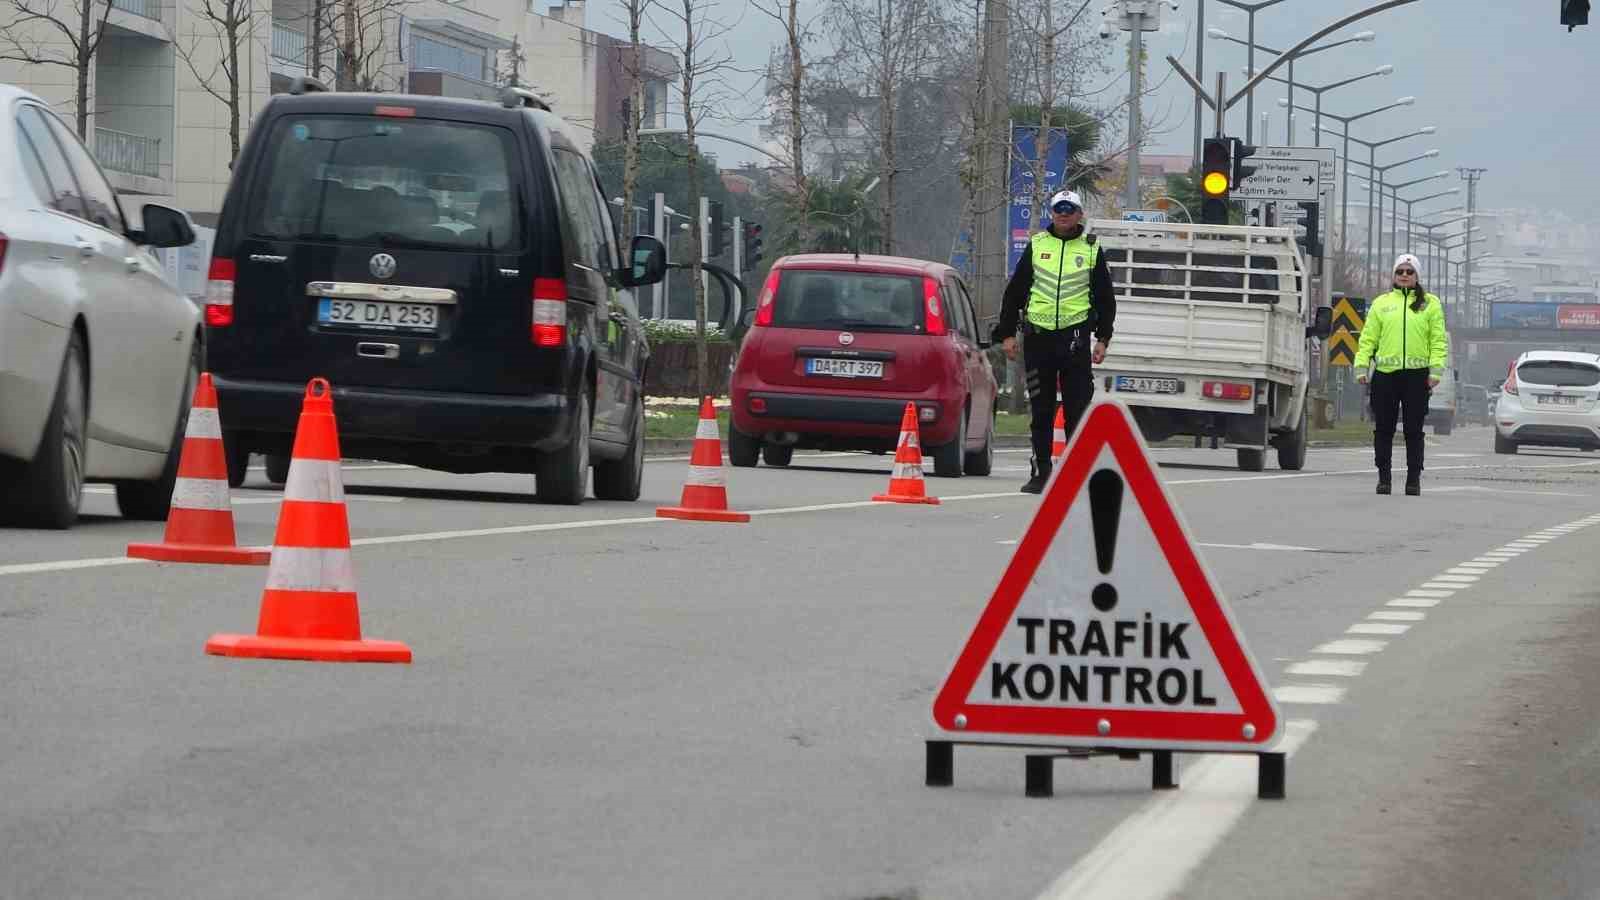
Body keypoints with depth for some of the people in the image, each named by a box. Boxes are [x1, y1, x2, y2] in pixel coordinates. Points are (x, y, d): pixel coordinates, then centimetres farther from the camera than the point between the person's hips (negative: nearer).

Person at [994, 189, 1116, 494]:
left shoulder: (1091, 250, 8)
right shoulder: (1036, 245, 9)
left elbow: (1105, 298, 12)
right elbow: (1015, 291, 12)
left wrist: (1102, 338, 3)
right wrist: (1007, 333, 6)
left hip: (1076, 337, -1)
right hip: (1037, 337, 1)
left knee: (1078, 408, -3)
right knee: (1040, 409, 5)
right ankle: (1042, 472, 11)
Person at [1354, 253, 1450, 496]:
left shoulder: (1430, 303, 8)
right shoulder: (1381, 303, 13)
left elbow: (1438, 339, 3)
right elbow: (1368, 337, 10)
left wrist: (1436, 369, -7)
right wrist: (1361, 366, 1)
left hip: (1417, 374, -1)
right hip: (1385, 374, 2)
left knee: (1414, 430, 1)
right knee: (1383, 430, 2)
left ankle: (1414, 479, 7)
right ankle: (1383, 478, 9)